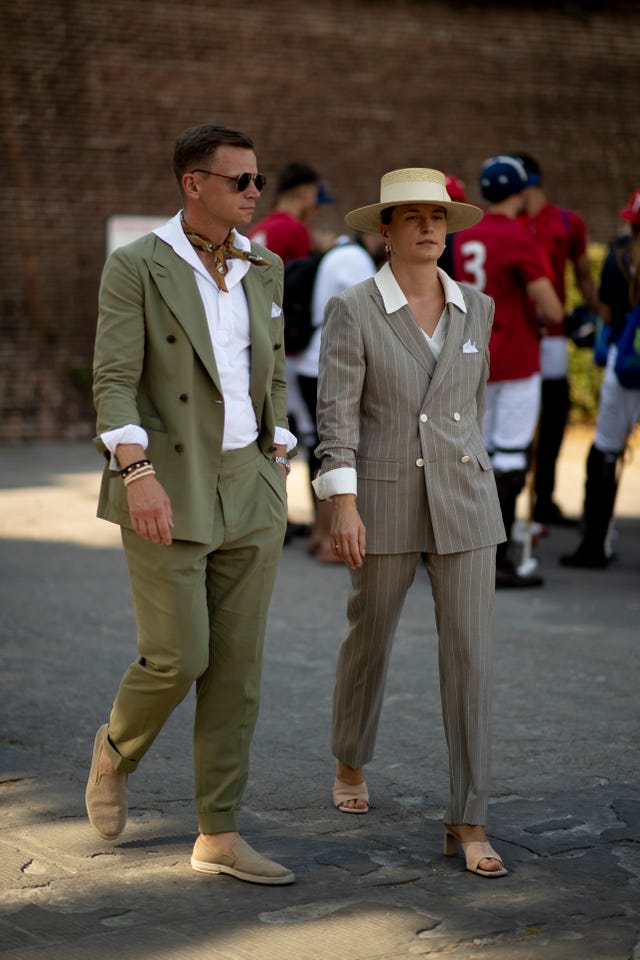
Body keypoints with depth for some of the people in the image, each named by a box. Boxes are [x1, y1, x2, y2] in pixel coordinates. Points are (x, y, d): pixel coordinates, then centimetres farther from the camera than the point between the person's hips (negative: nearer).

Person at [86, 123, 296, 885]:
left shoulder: (261, 270, 9)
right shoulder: (134, 268, -8)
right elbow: (114, 382, -14)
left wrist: (277, 470, 11)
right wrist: (138, 474, -25)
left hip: (248, 488, 5)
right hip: (166, 488, -5)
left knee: (236, 664, 2)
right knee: (178, 658, -8)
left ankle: (218, 837, 8)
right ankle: (117, 748, 26)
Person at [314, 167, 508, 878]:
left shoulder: (475, 309, 4)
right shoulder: (351, 311, -8)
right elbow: (335, 413, -12)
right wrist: (342, 507, -19)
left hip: (462, 503, 2)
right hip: (385, 502, -2)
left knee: (469, 654, -6)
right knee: (369, 639, 15)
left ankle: (467, 822, 0)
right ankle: (350, 761, 44)